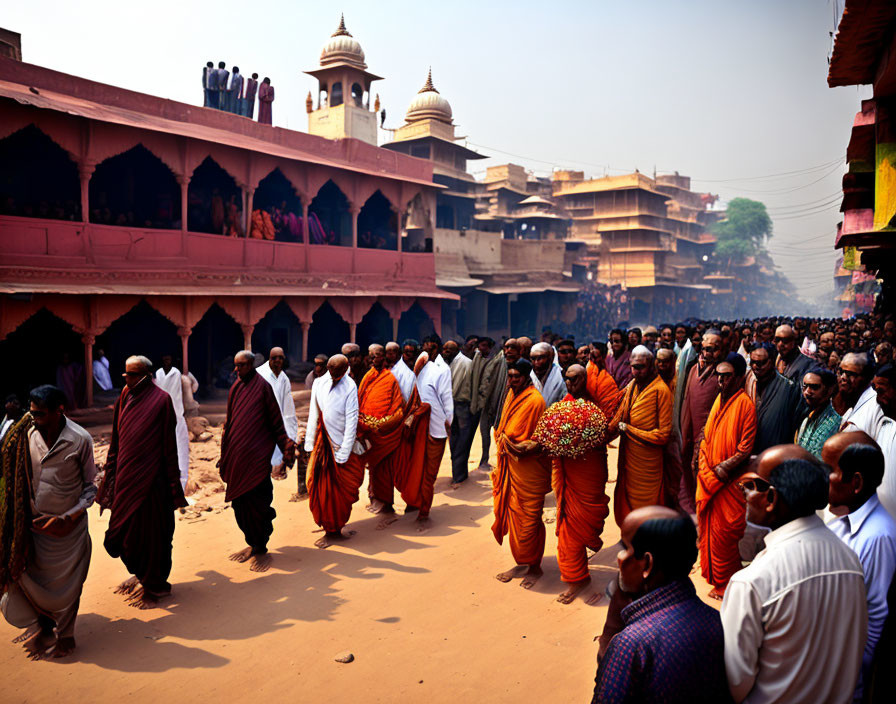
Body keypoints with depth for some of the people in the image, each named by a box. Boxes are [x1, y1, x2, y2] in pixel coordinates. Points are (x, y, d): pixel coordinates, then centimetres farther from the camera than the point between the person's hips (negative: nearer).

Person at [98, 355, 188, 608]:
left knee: (151, 530, 5)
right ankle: (141, 575, 35)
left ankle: (155, 585, 21)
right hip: (126, 476, 6)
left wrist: (173, 487, -11)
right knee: (129, 528, 15)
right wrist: (111, 472, 11)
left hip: (150, 478, -6)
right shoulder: (125, 397, 6)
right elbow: (117, 440, 13)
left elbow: (169, 445, -11)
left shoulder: (161, 400, -12)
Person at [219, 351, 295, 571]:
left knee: (256, 503, 0)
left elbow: (276, 423, -8)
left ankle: (261, 550, 14)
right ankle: (252, 544, 26)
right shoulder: (236, 388, 9)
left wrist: (285, 455, -10)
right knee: (239, 502, 10)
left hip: (256, 457, -6)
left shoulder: (262, 387, -8)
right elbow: (229, 423, 15)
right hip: (236, 457, 6)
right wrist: (225, 456, 16)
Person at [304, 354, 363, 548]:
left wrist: (343, 454, -15)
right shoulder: (319, 383, 2)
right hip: (322, 443, 5)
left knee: (337, 490, 3)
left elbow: (351, 423, -13)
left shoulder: (349, 388, -12)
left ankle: (334, 530, 18)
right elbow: (313, 415, 7)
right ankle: (332, 529, 27)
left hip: (340, 444, -5)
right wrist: (309, 443, 6)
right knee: (321, 487, 10)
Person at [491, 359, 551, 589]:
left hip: (530, 469, -8)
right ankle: (521, 563, 29)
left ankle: (534, 567, 20)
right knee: (514, 515, 14)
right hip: (511, 466, 8)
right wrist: (504, 443, 6)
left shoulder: (535, 400, -16)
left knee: (529, 519, 3)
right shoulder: (511, 396, 9)